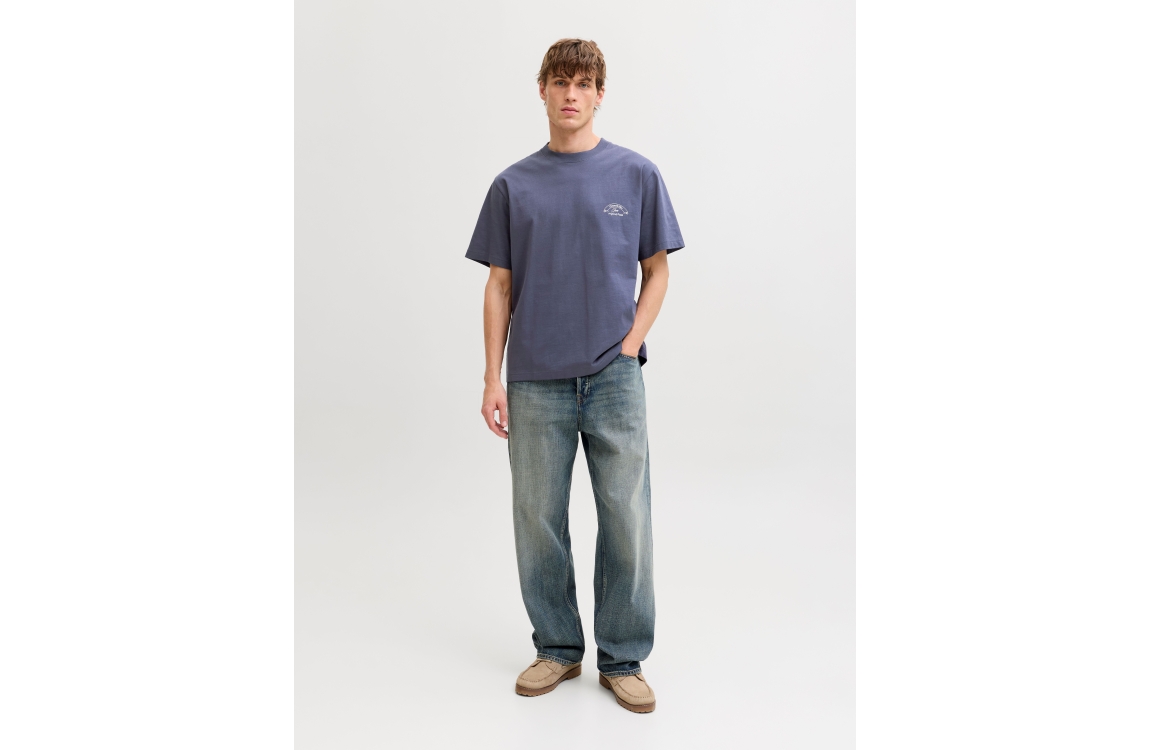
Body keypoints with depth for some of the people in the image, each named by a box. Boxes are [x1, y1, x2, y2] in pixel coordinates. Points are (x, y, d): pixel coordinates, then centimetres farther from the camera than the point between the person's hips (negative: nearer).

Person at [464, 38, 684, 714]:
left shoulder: (636, 175, 4)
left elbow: (656, 271, 7)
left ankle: (623, 659, 19)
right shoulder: (514, 184, 7)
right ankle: (558, 649, 26)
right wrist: (494, 378, 0)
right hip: (536, 384, 2)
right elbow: (500, 286, 7)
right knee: (540, 523, 8)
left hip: (615, 380, -1)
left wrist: (630, 347, -6)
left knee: (627, 522, 2)